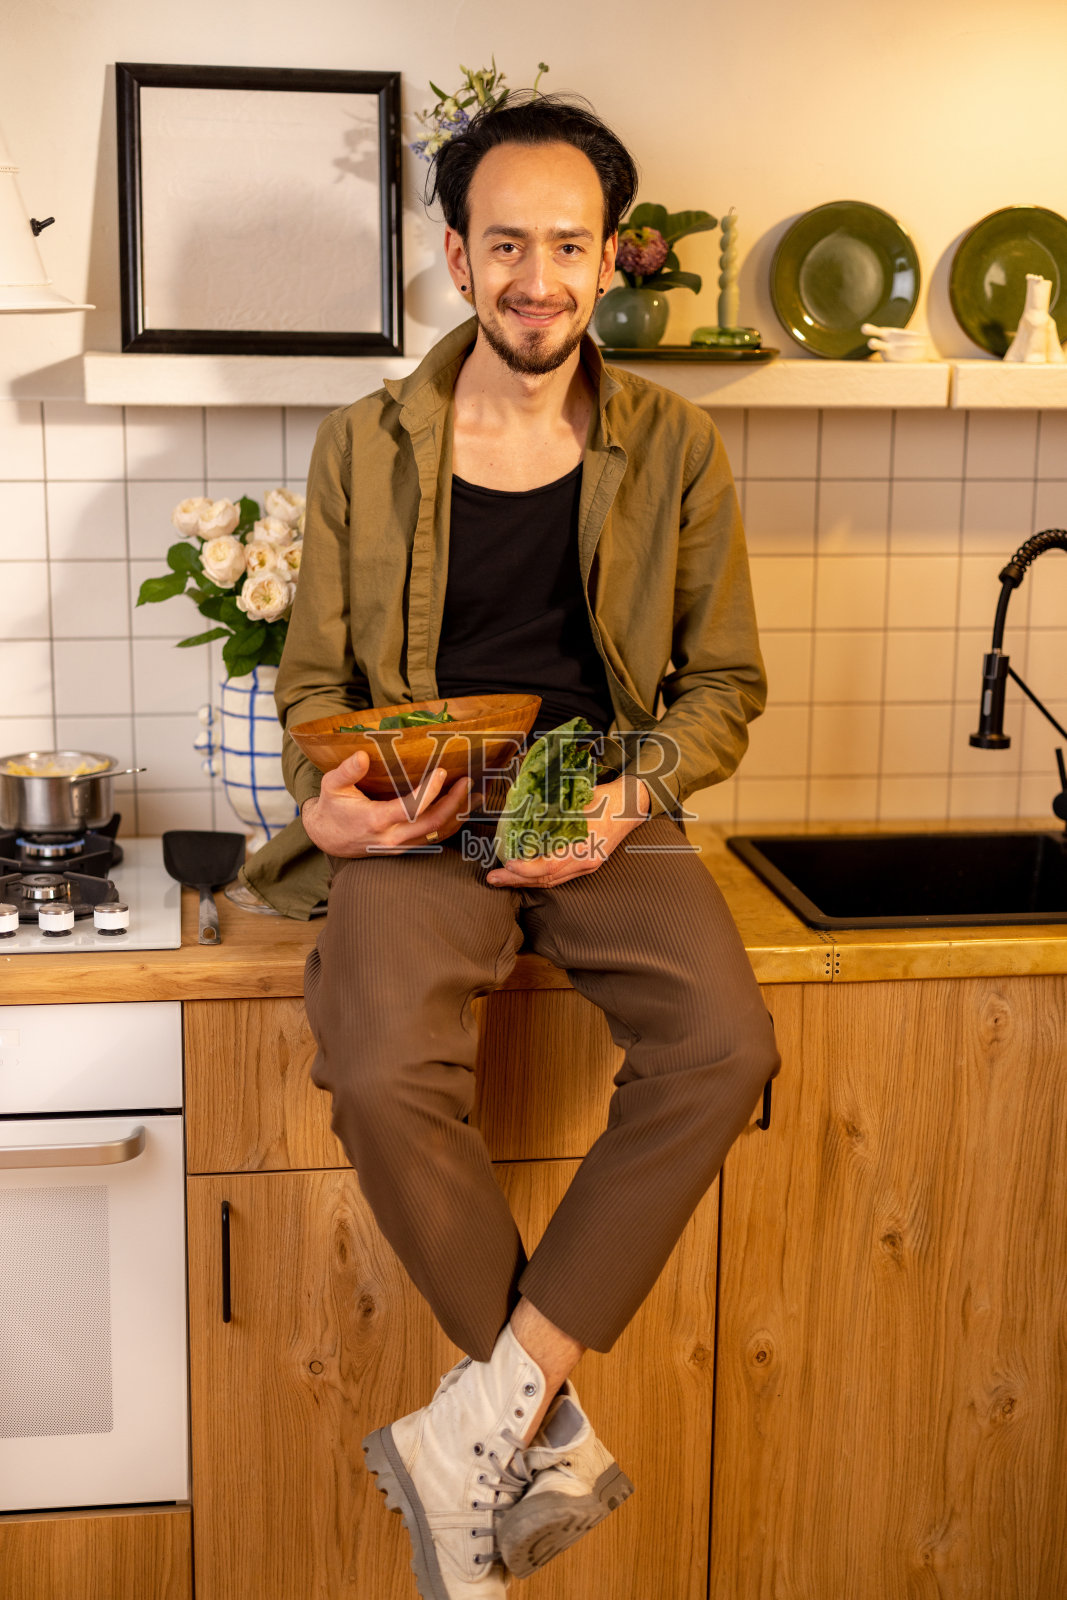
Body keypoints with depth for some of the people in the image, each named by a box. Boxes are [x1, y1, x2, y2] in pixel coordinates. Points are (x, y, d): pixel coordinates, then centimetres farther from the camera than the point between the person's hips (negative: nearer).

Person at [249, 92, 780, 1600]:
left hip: (609, 812, 1)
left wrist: (627, 796, -10)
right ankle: (555, 1432, -10)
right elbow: (314, 678, 11)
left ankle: (487, 1419, -18)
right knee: (382, 1074, -30)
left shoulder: (676, 448, 6)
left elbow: (726, 680, 10)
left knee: (724, 1046, -29)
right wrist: (327, 797, -12)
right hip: (424, 818, 0)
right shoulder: (364, 446, 5)